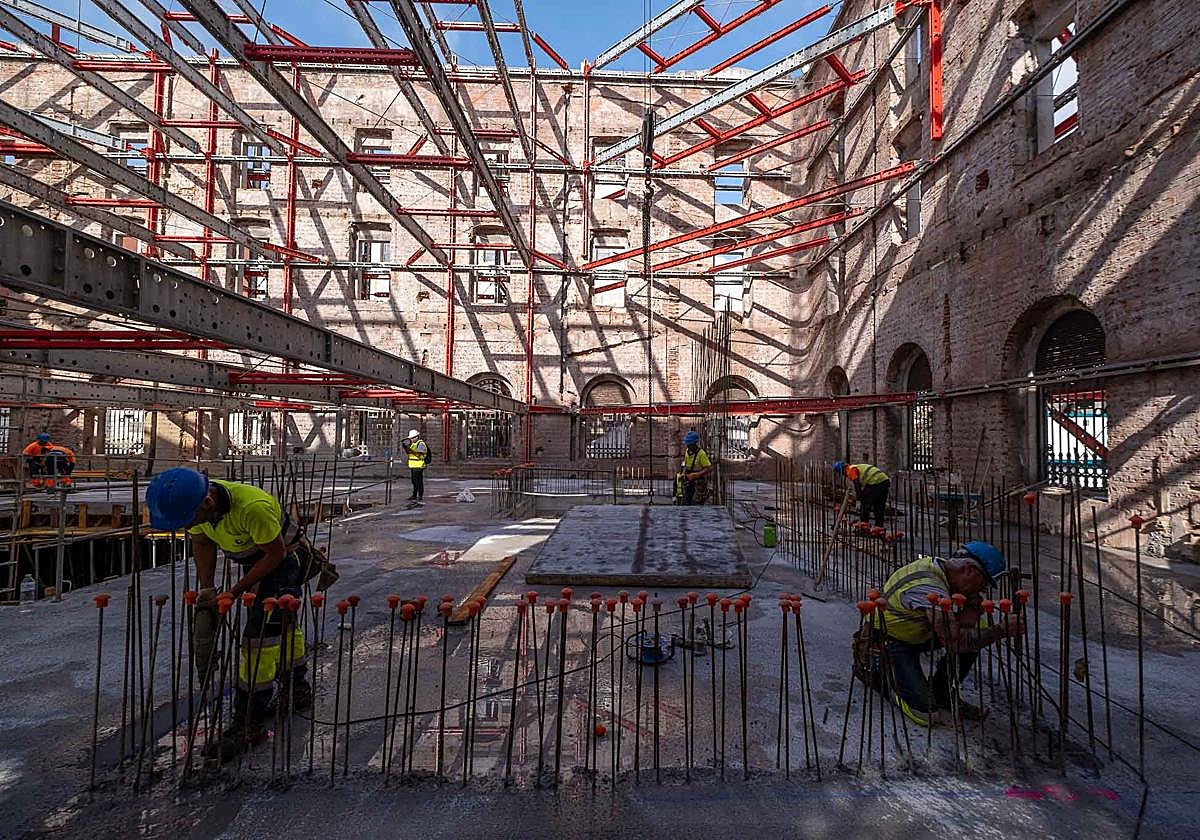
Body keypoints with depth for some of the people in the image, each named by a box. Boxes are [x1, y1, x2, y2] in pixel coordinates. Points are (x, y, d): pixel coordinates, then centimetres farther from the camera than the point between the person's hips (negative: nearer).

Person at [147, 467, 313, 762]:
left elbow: (275, 553, -27)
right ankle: (297, 692, 42)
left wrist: (234, 593, -21)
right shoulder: (195, 502, -18)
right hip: (255, 560, 8)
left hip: (285, 559, -8)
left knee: (259, 638, -13)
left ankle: (249, 725, 2)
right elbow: (202, 543, 1)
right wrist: (206, 589, -6)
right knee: (281, 625, 22)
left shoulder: (253, 506, -40)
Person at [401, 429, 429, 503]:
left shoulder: (421, 444, -12)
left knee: (419, 482, -7)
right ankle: (414, 496, 23)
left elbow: (418, 454, -22)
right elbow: (407, 453, 15)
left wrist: (410, 450, -31)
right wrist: (405, 447, -2)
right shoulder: (412, 444, 16)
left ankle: (420, 497, -4)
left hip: (419, 466, -9)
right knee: (414, 482, 14)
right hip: (413, 466, 9)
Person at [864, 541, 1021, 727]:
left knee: (974, 632, -2)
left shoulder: (938, 565, -4)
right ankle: (879, 674, 10)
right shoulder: (929, 587, -32)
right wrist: (1002, 630, -27)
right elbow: (955, 642, -36)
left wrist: (973, 604, -17)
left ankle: (941, 692, 13)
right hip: (887, 643, -9)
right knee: (926, 714, -16)